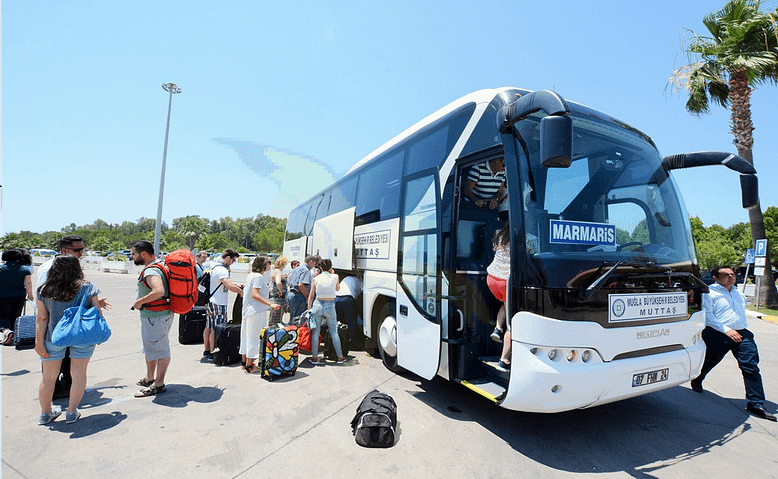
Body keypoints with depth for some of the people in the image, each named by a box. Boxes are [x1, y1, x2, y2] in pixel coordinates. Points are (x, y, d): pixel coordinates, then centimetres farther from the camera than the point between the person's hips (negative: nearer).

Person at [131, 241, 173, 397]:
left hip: (155, 316, -11)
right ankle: (149, 379, 38)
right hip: (151, 315, 11)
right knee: (150, 347, 23)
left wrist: (140, 302, -23)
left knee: (160, 349, -1)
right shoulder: (159, 266, 12)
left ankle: (158, 384, 9)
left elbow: (158, 291, -37)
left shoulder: (150, 271, -21)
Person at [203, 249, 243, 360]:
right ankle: (212, 353, 2)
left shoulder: (214, 266, 14)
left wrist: (236, 285, 16)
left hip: (210, 302, 11)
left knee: (209, 327, 16)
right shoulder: (221, 270, -20)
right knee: (216, 329, -4)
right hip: (218, 304, -11)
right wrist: (242, 292, -17)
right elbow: (230, 286, -29)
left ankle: (207, 350, 26)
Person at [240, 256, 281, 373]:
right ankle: (249, 366, 4)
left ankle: (245, 362, 26)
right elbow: (254, 294, -25)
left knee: (246, 336, 16)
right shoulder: (258, 277, -16)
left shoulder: (250, 275, 13)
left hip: (248, 310, 10)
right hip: (256, 312, -10)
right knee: (254, 337, -2)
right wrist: (270, 304, -34)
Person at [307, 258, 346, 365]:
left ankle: (314, 357, 13)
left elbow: (311, 296, 2)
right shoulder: (334, 277, -2)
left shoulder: (316, 279, 0)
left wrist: (309, 309, 10)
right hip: (330, 306, 0)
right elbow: (338, 288, 18)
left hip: (317, 305, 1)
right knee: (334, 332, 8)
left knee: (315, 332, 9)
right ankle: (340, 357, 15)